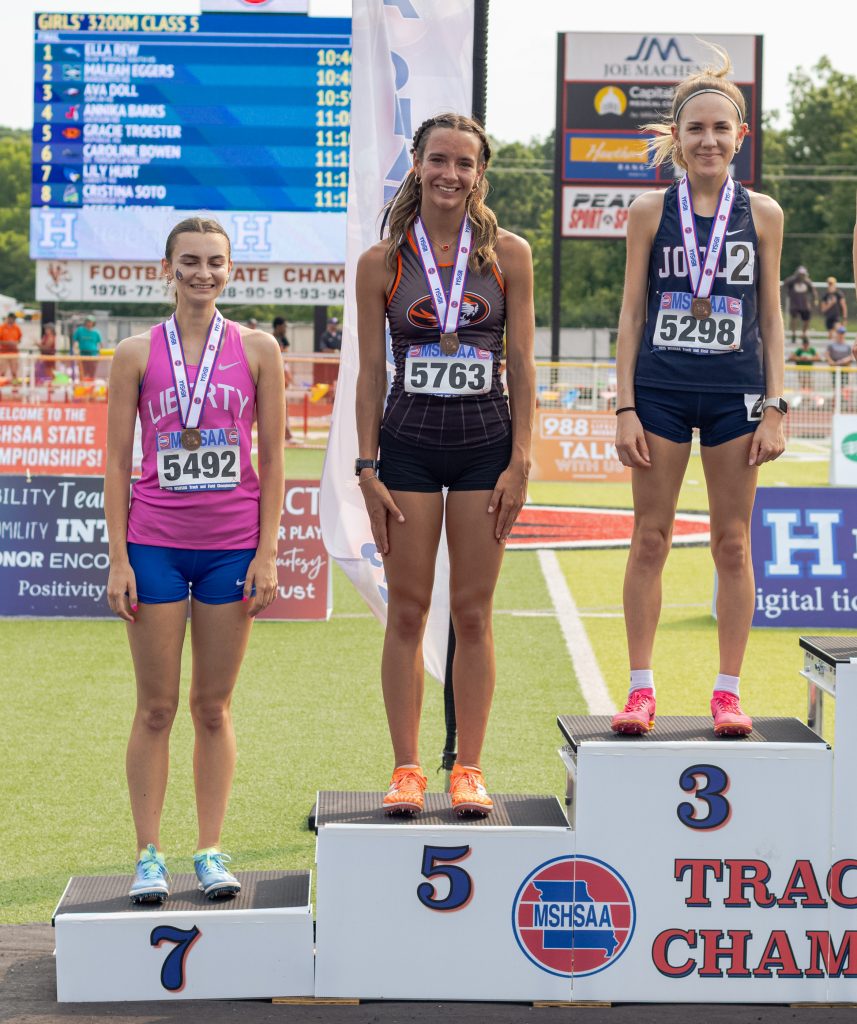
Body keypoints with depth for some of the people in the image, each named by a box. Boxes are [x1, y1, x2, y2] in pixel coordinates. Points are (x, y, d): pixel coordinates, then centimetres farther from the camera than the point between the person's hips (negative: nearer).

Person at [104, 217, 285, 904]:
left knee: (214, 706, 7)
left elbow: (273, 457, 5)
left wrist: (268, 552, -2)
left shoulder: (257, 350, 4)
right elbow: (118, 461, 3)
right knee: (156, 708, 3)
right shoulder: (137, 354, 3)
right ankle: (149, 854, 9)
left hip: (232, 547, 1)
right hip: (155, 544, 0)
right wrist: (118, 558, -3)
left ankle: (211, 851, 14)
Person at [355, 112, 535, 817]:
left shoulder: (508, 255, 3)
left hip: (486, 443, 0)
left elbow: (522, 365, 2)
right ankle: (407, 768, 9)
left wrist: (520, 461, -4)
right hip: (408, 442, 0)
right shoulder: (382, 263, 2)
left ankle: (469, 769, 10)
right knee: (407, 612, 2)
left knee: (473, 613, 3)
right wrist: (368, 468, -1)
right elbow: (371, 371, 4)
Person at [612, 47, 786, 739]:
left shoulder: (763, 215, 4)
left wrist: (775, 409, 0)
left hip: (735, 393, 1)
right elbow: (631, 313, 4)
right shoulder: (650, 212, 3)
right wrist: (625, 408, -2)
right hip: (661, 389, 0)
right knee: (650, 539, 2)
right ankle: (641, 688, 9)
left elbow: (771, 319, 6)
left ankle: (728, 691, 11)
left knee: (733, 543, 4)